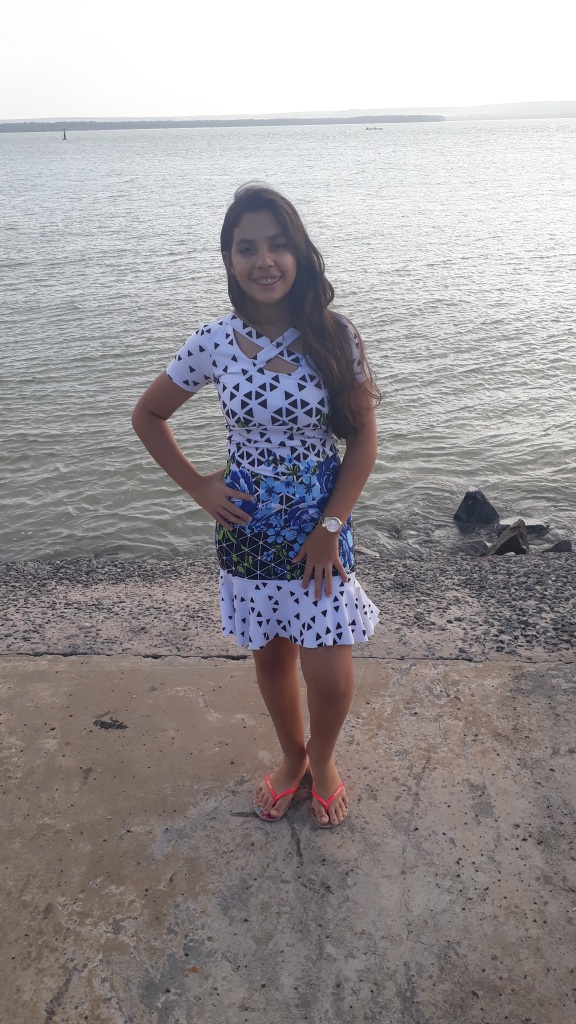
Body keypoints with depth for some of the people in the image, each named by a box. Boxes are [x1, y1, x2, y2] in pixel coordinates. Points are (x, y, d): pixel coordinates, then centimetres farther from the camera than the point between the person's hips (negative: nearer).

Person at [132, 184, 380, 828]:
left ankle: (322, 758, 33)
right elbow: (147, 416, 5)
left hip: (323, 520, -1)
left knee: (329, 676, -1)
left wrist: (330, 527, -10)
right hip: (250, 525, 1)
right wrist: (198, 488, -1)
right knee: (271, 657, 17)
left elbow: (363, 440, -6)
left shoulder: (335, 337, -10)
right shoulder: (213, 344, -8)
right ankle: (292, 756, 46)